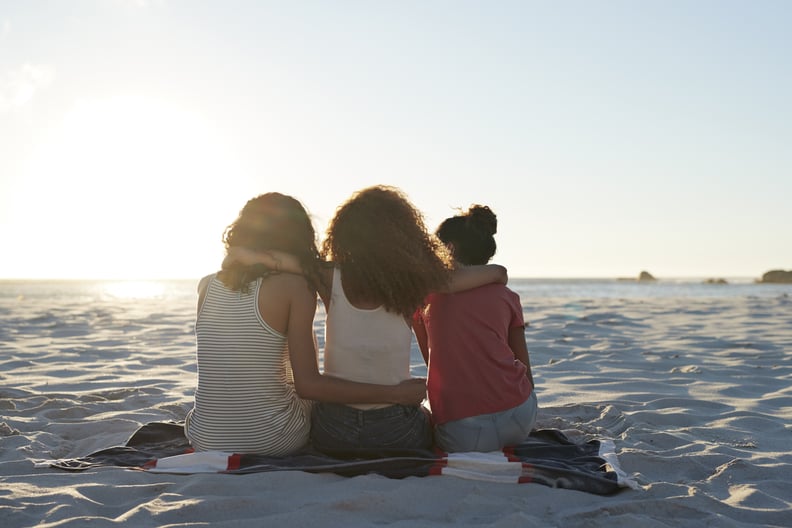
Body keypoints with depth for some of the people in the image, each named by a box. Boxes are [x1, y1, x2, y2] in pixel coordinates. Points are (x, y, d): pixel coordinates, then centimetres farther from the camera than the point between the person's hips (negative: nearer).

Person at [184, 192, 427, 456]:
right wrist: (395, 393, -12)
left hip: (205, 440, 4)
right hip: (272, 442, -4)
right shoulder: (294, 287, -12)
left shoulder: (207, 286, 0)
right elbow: (307, 384, -17)